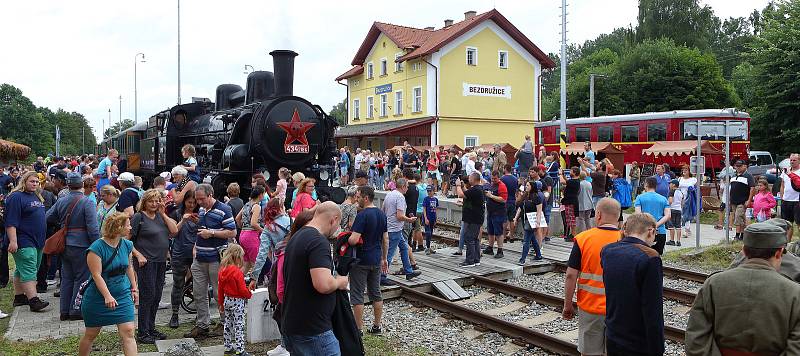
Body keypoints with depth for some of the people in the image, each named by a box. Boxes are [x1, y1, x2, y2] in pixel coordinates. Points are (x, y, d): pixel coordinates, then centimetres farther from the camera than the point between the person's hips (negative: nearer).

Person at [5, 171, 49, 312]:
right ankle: (33, 300, -16)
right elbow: (11, 222, -17)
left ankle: (19, 296, 22)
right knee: (29, 271, -13)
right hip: (23, 242, -9)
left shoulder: (37, 197, 17)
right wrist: (12, 241, -24)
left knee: (21, 270, 15)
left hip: (37, 241, 9)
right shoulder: (16, 197, -11)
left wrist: (42, 239, 26)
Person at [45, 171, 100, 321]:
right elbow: (93, 228, -18)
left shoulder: (61, 202, 4)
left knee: (67, 278, 15)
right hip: (81, 245, -6)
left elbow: (48, 218, 14)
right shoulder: (87, 202, -14)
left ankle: (64, 311, 21)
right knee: (81, 278, 4)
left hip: (65, 245, 6)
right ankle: (76, 311, 8)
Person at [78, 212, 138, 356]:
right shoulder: (97, 248, -18)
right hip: (98, 298, -4)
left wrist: (134, 288, 14)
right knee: (91, 334, 13)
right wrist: (107, 296, -30)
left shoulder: (127, 245, 1)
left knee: (128, 332, -7)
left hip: (123, 295, 4)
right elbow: (97, 275, -22)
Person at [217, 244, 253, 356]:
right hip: (237, 301, -7)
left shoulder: (222, 271, 2)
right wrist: (250, 294, 1)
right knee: (239, 326, -2)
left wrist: (221, 304, 18)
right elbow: (242, 290, -20)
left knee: (228, 325, 17)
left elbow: (220, 289, 9)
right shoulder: (238, 272, -21)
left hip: (227, 300, 7)